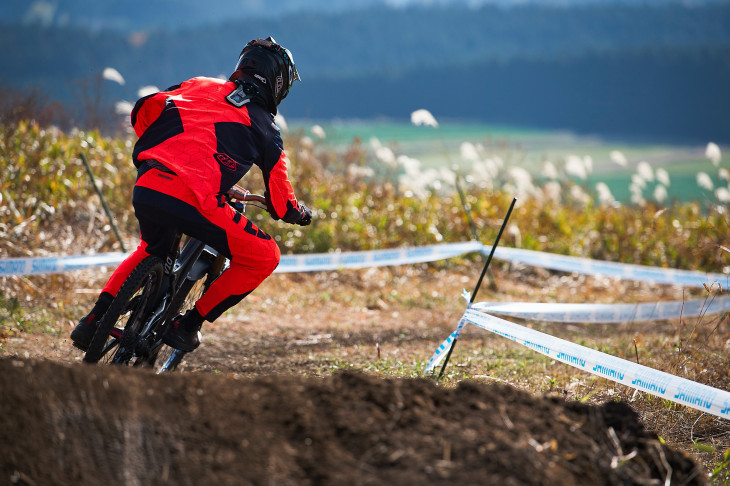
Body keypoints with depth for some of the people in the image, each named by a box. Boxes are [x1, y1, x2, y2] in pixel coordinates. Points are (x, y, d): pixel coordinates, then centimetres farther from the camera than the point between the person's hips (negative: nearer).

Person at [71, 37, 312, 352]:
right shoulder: (264, 128, 13)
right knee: (264, 256, 11)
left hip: (145, 189, 6)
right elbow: (281, 205, 15)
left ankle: (94, 320, 29)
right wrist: (301, 214, 37)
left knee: (152, 249, 38)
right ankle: (187, 326, 11)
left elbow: (143, 111, 21)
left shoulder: (200, 86, 22)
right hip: (195, 202, -6)